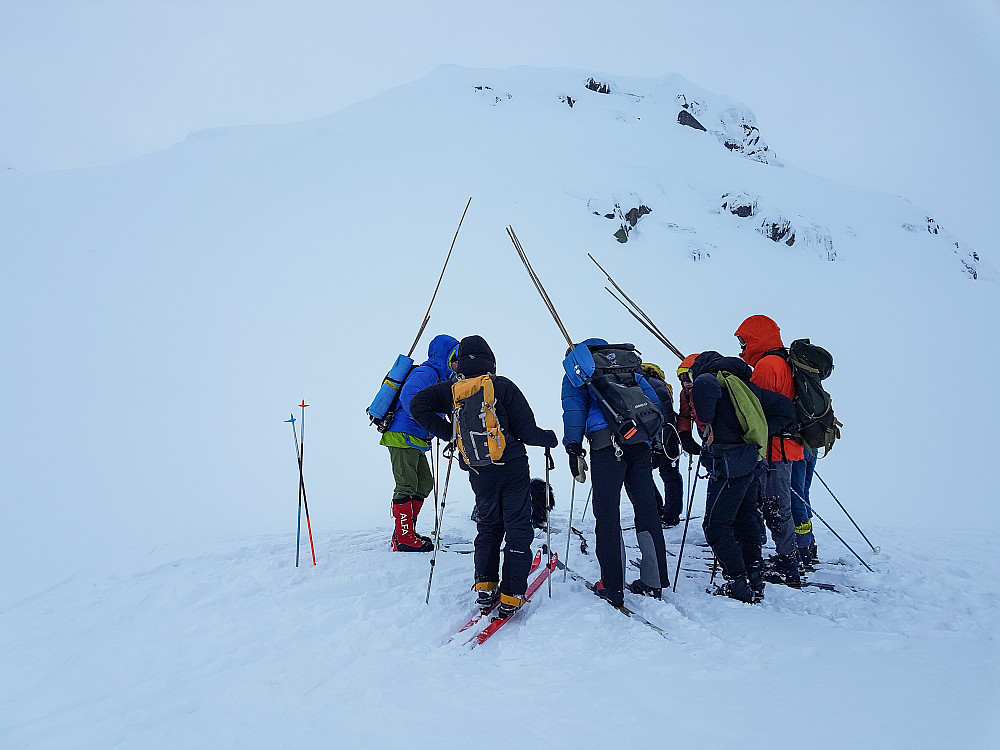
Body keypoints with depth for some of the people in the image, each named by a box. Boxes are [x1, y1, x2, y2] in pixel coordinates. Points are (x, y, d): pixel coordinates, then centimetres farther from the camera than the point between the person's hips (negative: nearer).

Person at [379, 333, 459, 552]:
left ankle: (406, 533, 21)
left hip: (415, 441, 11)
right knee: (407, 486, -7)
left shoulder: (439, 378, 19)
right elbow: (409, 397, -30)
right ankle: (404, 539, -2)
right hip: (402, 437, -11)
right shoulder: (425, 374, -13)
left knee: (424, 484, 13)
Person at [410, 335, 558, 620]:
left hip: (479, 473, 3)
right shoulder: (503, 387, -9)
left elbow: (418, 406, -6)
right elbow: (527, 432, -11)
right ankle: (510, 597, 3)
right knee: (518, 528, 6)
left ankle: (485, 588, 16)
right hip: (512, 467, -3)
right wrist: (550, 438, 9)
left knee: (488, 526, 21)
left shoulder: (451, 391, -1)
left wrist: (448, 432, 0)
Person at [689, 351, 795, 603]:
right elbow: (785, 409, 19)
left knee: (716, 525, 0)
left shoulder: (708, 378, -5)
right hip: (752, 461, 8)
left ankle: (738, 584, 0)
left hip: (728, 464, -8)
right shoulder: (746, 385, 18)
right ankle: (755, 582, 22)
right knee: (746, 521, 16)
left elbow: (706, 384, -33)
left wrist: (705, 422, -20)